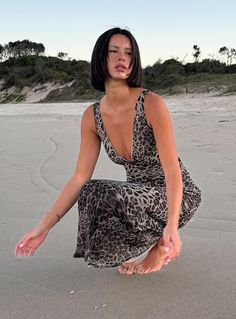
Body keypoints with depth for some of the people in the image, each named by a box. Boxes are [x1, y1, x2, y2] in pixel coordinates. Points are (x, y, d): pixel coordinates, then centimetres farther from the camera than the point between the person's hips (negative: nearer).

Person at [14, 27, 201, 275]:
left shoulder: (152, 103, -21)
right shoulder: (92, 116, -5)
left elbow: (172, 170, -24)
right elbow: (80, 178, -4)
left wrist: (171, 225, -37)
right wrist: (44, 226, -8)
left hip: (177, 195, -5)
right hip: (137, 195, 5)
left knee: (114, 198, -32)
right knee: (91, 194, -23)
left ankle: (164, 242, -2)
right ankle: (152, 237, 3)